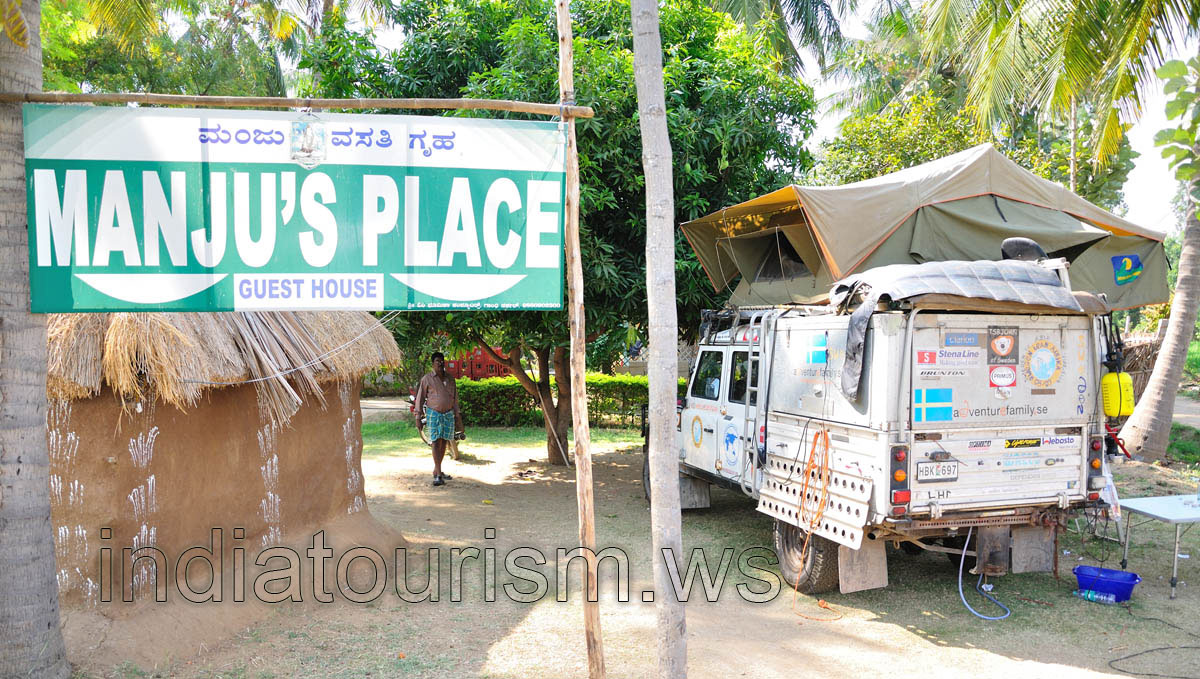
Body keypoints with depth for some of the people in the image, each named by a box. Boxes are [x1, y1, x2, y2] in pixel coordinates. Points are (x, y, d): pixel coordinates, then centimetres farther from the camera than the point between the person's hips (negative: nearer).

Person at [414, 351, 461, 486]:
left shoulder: (450, 379, 12)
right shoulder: (427, 379, 0)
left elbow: (455, 399, 17)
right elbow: (420, 398, 1)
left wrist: (457, 416, 13)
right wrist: (418, 418, -3)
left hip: (449, 414, 4)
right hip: (433, 413, -4)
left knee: (444, 443, 7)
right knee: (436, 442, -12)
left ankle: (436, 470, 20)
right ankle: (438, 475, -15)